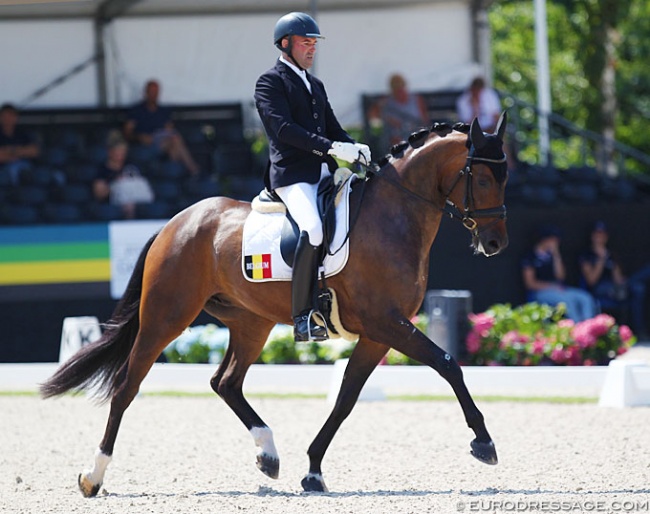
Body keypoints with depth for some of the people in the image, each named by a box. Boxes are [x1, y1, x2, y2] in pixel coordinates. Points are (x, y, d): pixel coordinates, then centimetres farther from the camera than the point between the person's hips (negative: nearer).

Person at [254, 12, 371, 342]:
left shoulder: (315, 86, 25)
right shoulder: (270, 83, -1)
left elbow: (333, 129, 24)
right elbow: (283, 128, -15)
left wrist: (355, 148, 1)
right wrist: (331, 147, -23)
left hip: (324, 172, 9)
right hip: (292, 174, -9)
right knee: (313, 228, -32)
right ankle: (302, 317, -30)